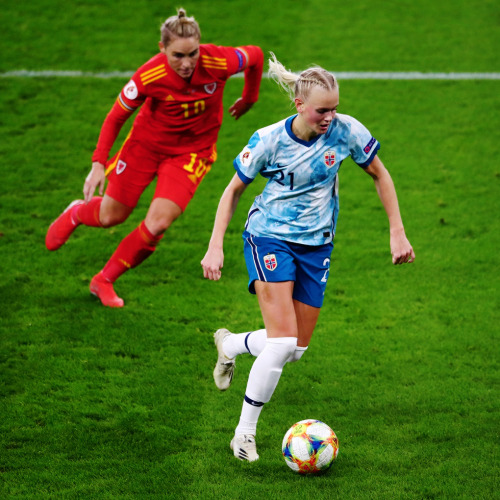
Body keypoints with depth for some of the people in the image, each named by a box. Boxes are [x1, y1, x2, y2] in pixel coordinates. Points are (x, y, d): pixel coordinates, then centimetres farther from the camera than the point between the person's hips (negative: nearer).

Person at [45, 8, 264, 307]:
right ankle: (77, 213, 51)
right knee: (110, 216, 11)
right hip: (146, 144, 0)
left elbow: (255, 55, -6)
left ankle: (104, 281, 10)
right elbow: (116, 117, -12)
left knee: (156, 226, -15)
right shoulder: (149, 76, -28)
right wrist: (99, 163, -17)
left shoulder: (217, 62, -29)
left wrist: (249, 99, 9)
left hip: (192, 152, 0)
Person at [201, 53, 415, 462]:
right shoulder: (269, 140, -17)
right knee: (282, 339, -19)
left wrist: (398, 232, 0)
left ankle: (231, 345, 38)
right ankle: (245, 433, -6)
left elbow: (380, 174, 4)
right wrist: (216, 247, -9)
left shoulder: (346, 132, -13)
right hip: (270, 237, -4)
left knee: (296, 349, 6)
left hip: (316, 244, 4)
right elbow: (234, 189, -3)